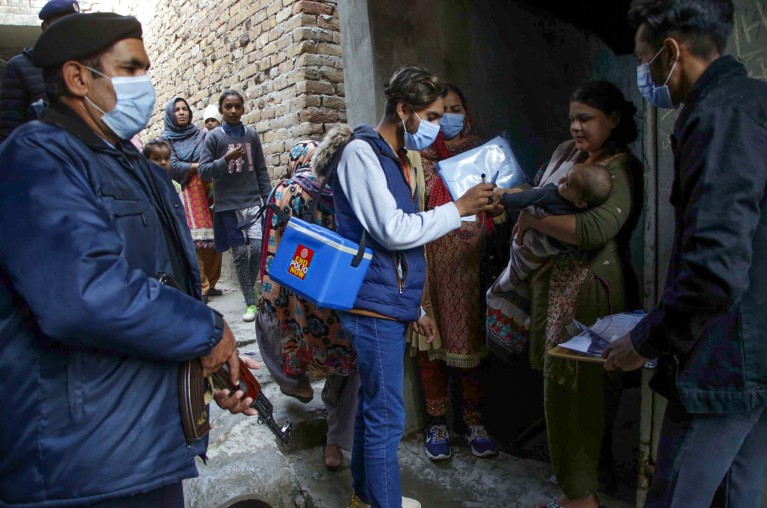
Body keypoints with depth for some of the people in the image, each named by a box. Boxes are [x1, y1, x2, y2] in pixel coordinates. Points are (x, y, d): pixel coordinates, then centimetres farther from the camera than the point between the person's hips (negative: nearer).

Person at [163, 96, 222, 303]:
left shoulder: (201, 134, 15)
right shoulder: (168, 139, 7)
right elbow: (173, 166, -6)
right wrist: (199, 166, -7)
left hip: (210, 190, 3)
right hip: (189, 193, -3)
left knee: (215, 239, -2)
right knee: (196, 240, -11)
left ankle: (210, 283, 10)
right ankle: (200, 288, -6)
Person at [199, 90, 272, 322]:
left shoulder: (252, 135, 8)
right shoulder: (213, 137, 1)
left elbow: (261, 171, 10)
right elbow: (203, 171, -3)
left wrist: (269, 199, 5)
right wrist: (226, 159, -18)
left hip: (253, 202, 2)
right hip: (228, 205, -1)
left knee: (258, 247, -10)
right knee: (240, 253, 2)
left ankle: (250, 288, 18)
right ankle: (250, 302, 12)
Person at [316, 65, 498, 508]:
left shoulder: (399, 160, 17)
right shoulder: (361, 152, -11)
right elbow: (393, 230, -21)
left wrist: (415, 307, 21)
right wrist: (459, 209, -12)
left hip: (392, 305, 9)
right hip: (374, 305, -9)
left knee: (374, 405, 19)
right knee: (387, 417, -3)